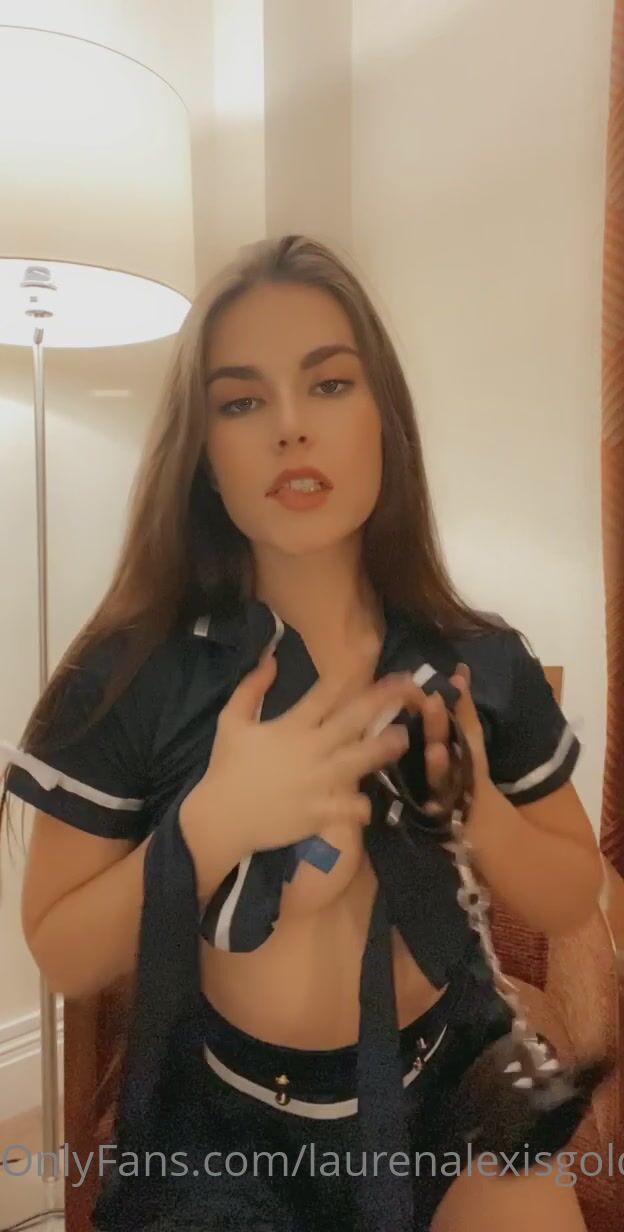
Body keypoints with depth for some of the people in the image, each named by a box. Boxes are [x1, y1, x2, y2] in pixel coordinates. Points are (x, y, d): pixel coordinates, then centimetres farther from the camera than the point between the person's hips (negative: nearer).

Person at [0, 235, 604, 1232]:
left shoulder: (483, 663, -11)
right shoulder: (130, 673, -18)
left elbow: (572, 899, -1)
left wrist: (475, 804, -21)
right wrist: (215, 820, -28)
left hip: (451, 1085, 3)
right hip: (224, 1119, -2)